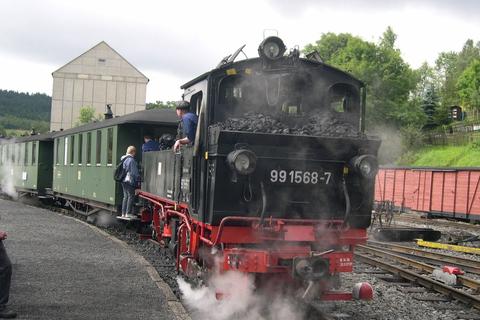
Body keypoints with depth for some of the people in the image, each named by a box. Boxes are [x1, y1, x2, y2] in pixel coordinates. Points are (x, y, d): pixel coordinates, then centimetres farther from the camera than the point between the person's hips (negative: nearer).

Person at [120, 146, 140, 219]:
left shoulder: (123, 159, 13)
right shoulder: (131, 160, -15)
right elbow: (134, 172, -15)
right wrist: (138, 178, -3)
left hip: (124, 181, 9)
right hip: (129, 181, -9)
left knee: (125, 196, 14)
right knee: (131, 196, -3)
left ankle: (123, 213, 14)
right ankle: (128, 213, -6)